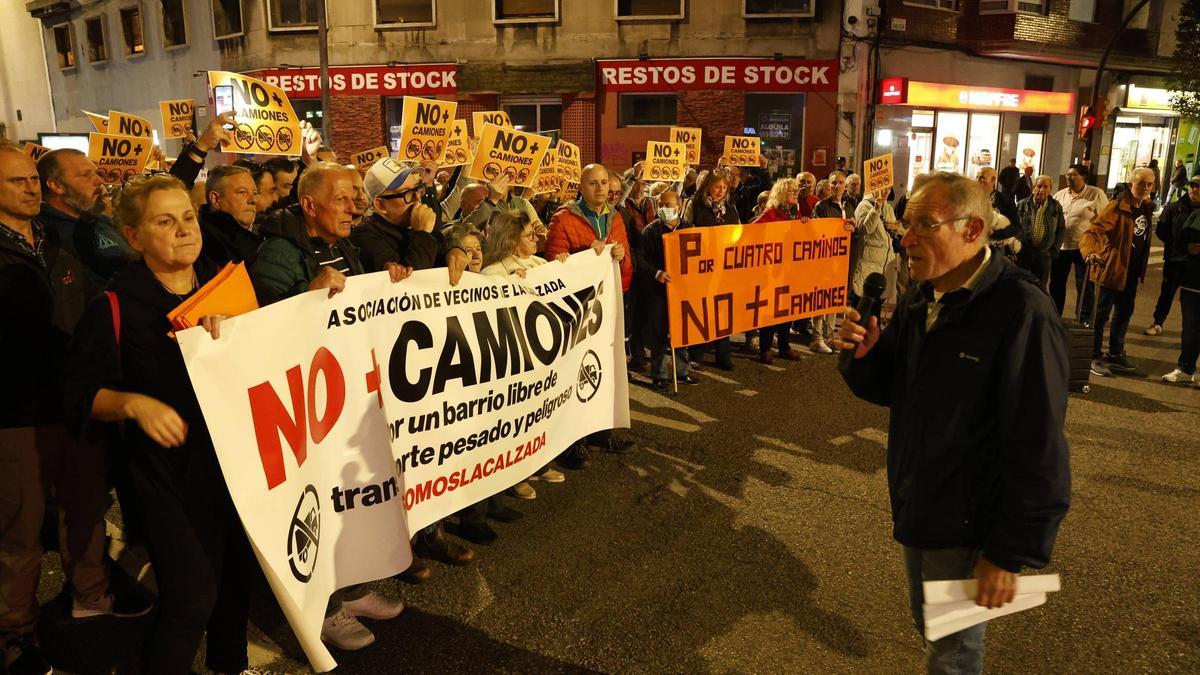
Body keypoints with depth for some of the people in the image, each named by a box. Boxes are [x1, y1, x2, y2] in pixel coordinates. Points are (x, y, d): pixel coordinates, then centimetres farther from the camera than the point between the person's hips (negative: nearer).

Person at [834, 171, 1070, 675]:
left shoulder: (1021, 312, -24)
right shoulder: (918, 301, 2)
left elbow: (1038, 449, -24)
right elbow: (887, 389, 9)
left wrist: (1011, 553, -21)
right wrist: (864, 356, -13)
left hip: (967, 526, -7)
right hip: (916, 508, 7)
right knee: (927, 626, 25)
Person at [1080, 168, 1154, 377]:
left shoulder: (1146, 208, 6)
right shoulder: (1117, 208, -17)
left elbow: (1144, 240, 18)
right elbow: (1091, 232, -29)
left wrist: (1142, 268, 12)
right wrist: (1091, 252, -47)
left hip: (1132, 272, 8)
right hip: (1112, 270, -8)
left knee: (1125, 313, 18)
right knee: (1101, 314, 0)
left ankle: (1116, 354, 32)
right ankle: (1094, 357, 10)